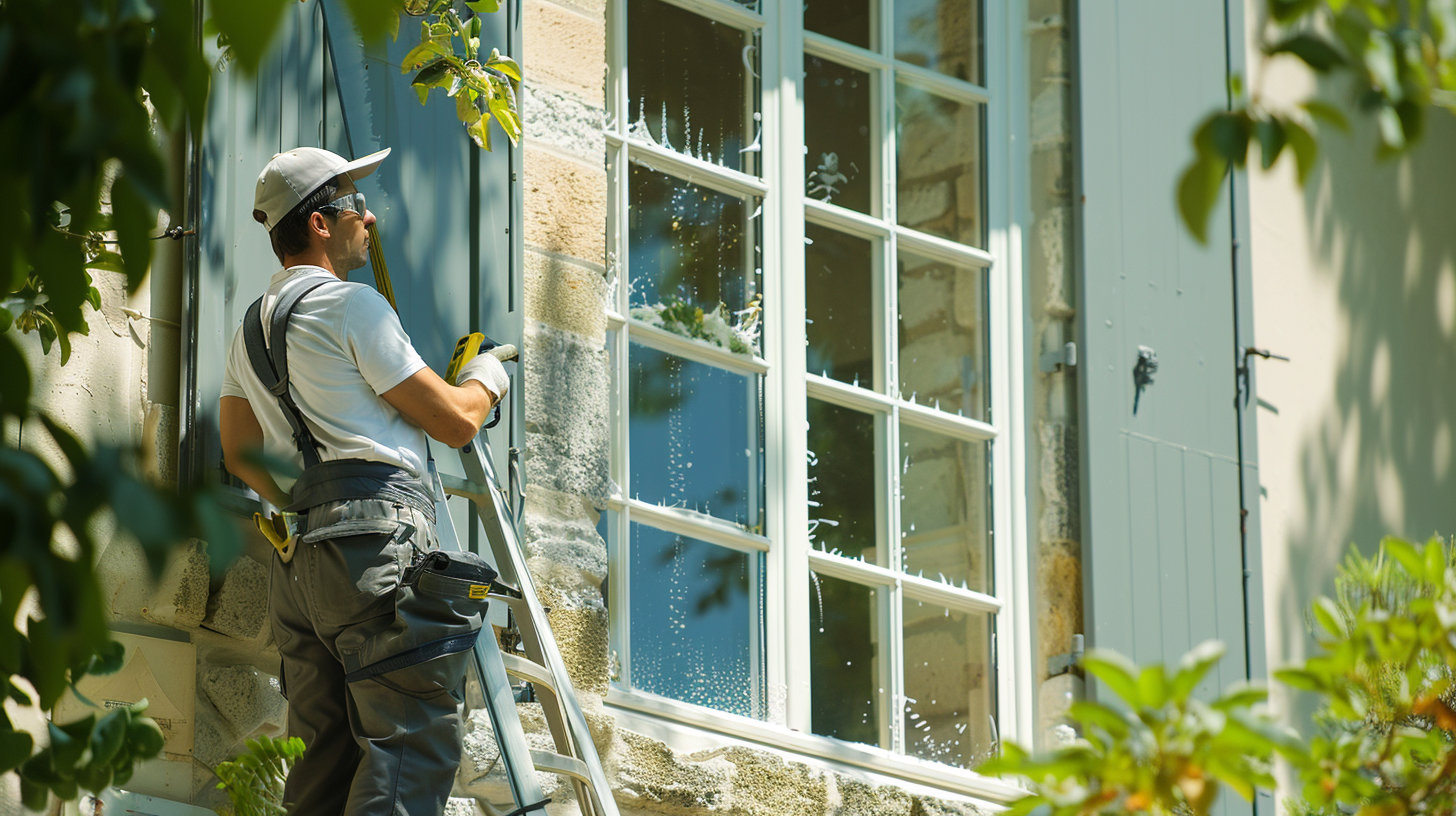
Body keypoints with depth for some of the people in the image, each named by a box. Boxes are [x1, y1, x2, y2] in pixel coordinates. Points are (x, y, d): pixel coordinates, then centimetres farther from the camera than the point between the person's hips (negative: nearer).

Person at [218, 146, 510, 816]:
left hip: (300, 561, 9)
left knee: (329, 754, 6)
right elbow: (455, 422, -3)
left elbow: (240, 455, 24)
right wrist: (486, 378, 17)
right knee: (415, 742, -14)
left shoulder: (252, 328, 20)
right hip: (380, 544, -9)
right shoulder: (350, 304, -5)